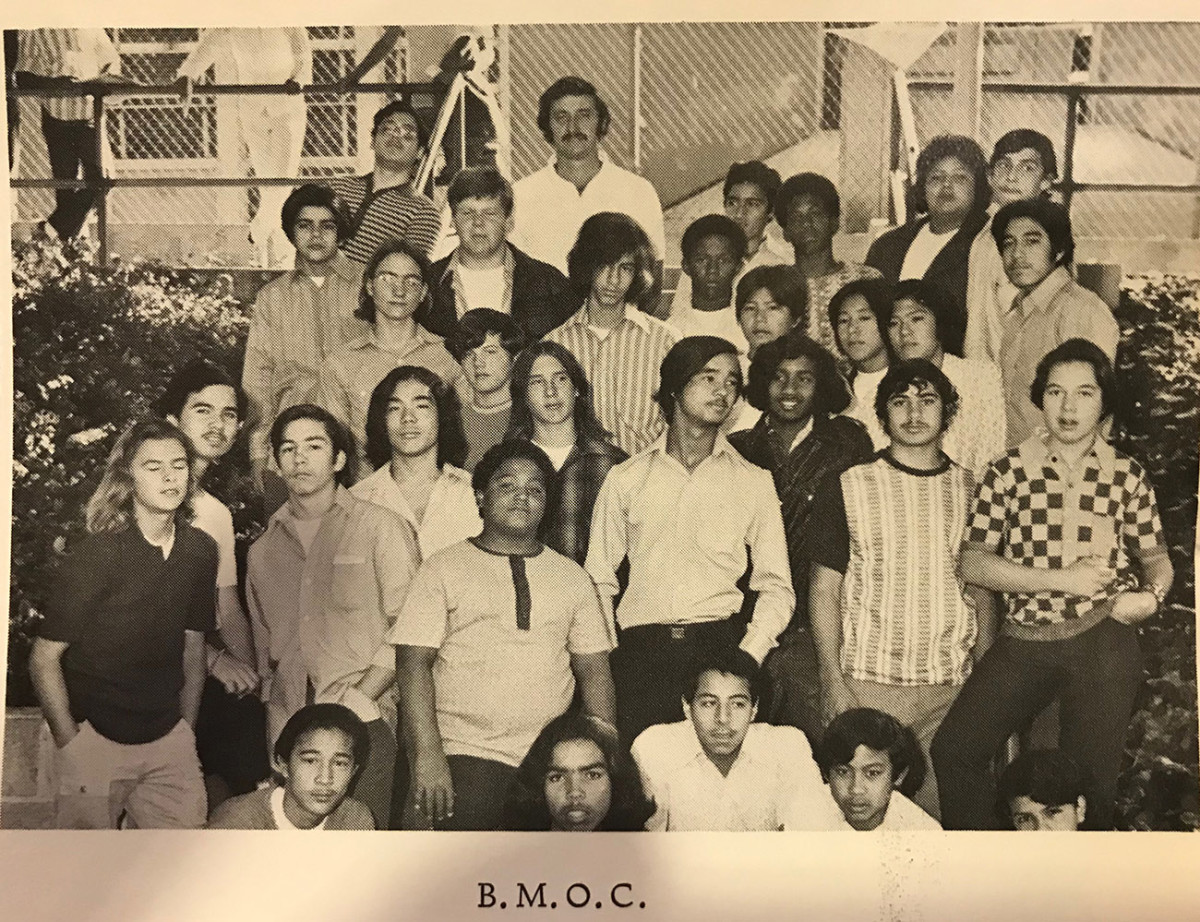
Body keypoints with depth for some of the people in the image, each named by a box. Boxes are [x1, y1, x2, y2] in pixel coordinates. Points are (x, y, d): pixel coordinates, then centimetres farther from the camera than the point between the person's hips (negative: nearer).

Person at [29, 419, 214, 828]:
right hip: (96, 737, -4)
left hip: (168, 737, 4)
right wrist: (71, 745, -9)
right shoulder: (95, 556, -14)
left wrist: (186, 731, 11)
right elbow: (45, 659, -9)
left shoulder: (200, 552, 1)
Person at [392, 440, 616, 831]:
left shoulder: (571, 576, 17)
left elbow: (594, 670, 13)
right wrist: (428, 754, -13)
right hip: (464, 754, -3)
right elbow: (414, 663, -2)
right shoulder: (444, 568, 6)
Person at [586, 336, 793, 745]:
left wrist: (745, 660, -4)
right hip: (640, 654, 0)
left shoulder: (754, 482, 11)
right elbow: (600, 579, 14)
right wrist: (603, 661, 2)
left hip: (720, 646, 0)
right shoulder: (626, 478, 12)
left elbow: (776, 588, 10)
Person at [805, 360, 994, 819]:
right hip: (868, 683, -2)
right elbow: (823, 591, 1)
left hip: (952, 690, 2)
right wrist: (833, 682, -7)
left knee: (943, 811, 4)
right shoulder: (850, 487, 2)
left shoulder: (970, 489, 10)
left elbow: (982, 593, 14)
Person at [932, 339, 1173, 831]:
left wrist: (1152, 595, -8)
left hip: (1104, 640, 1)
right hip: (1025, 640, 0)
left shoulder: (1127, 475, 6)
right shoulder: (1010, 470, 2)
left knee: (1090, 781, 8)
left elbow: (1157, 559, 15)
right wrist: (1063, 578, -12)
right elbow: (972, 563, -4)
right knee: (953, 749, -12)